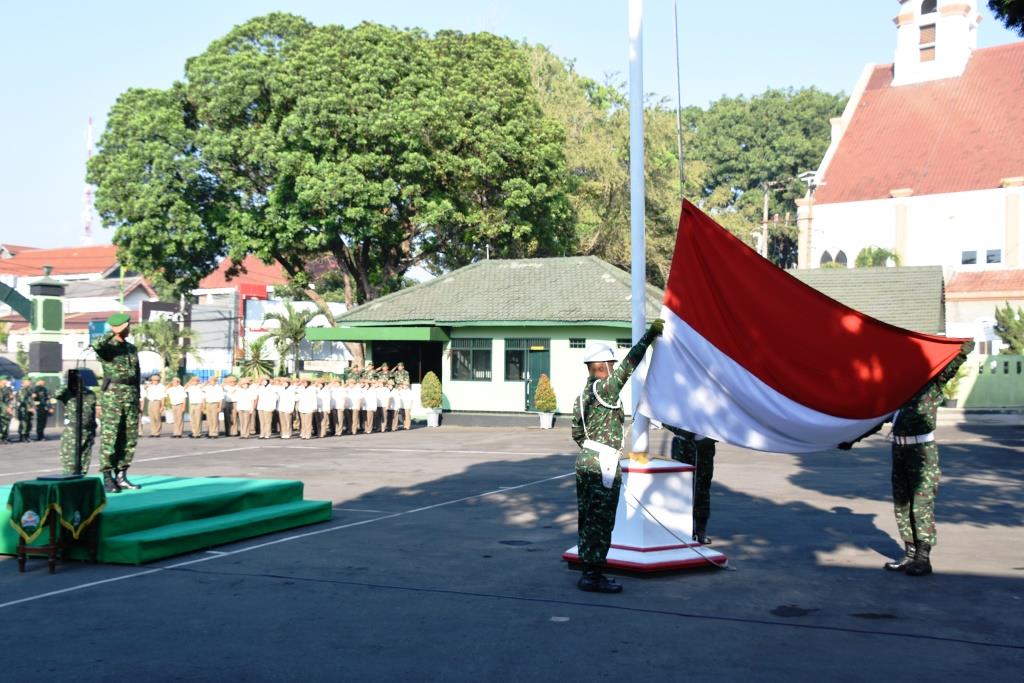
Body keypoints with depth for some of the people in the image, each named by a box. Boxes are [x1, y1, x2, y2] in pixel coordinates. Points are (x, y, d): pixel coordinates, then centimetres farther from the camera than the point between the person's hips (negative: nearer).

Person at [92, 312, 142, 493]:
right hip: (112, 397, -7)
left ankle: (121, 476, 16)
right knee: (109, 438, -6)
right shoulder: (107, 347, -4)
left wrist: (137, 398, 16)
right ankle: (107, 479, -3)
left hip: (131, 398, 7)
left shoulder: (132, 348, 16)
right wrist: (114, 332, -20)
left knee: (129, 439, 7)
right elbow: (95, 345, -30)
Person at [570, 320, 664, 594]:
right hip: (603, 465, -9)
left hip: (586, 461, 9)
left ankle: (589, 572, 20)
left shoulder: (583, 394, 13)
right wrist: (650, 334, -12)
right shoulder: (605, 389, -13)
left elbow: (576, 432, 16)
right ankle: (593, 575, -1)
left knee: (588, 519, 13)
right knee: (600, 521, -4)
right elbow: (629, 365, -17)